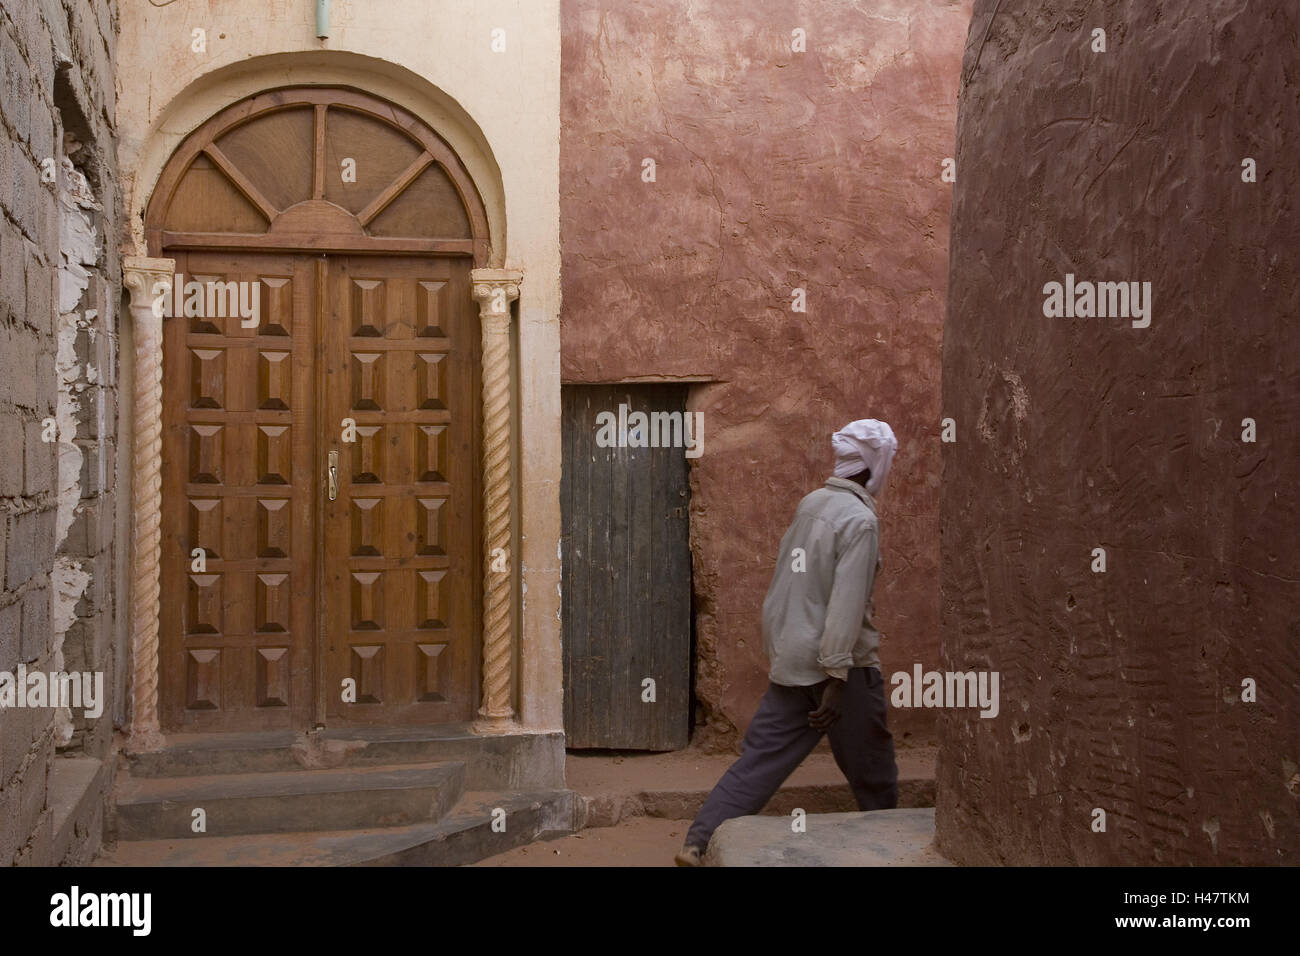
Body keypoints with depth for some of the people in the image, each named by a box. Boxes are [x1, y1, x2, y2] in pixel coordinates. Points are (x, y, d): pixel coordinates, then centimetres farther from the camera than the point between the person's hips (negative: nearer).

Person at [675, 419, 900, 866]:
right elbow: (847, 603, -21)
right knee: (873, 774, 11)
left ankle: (699, 844, 0)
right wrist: (837, 678, -22)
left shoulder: (810, 503, 9)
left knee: (759, 760, 6)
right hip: (842, 665, -7)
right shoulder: (860, 519, -15)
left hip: (791, 661, 7)